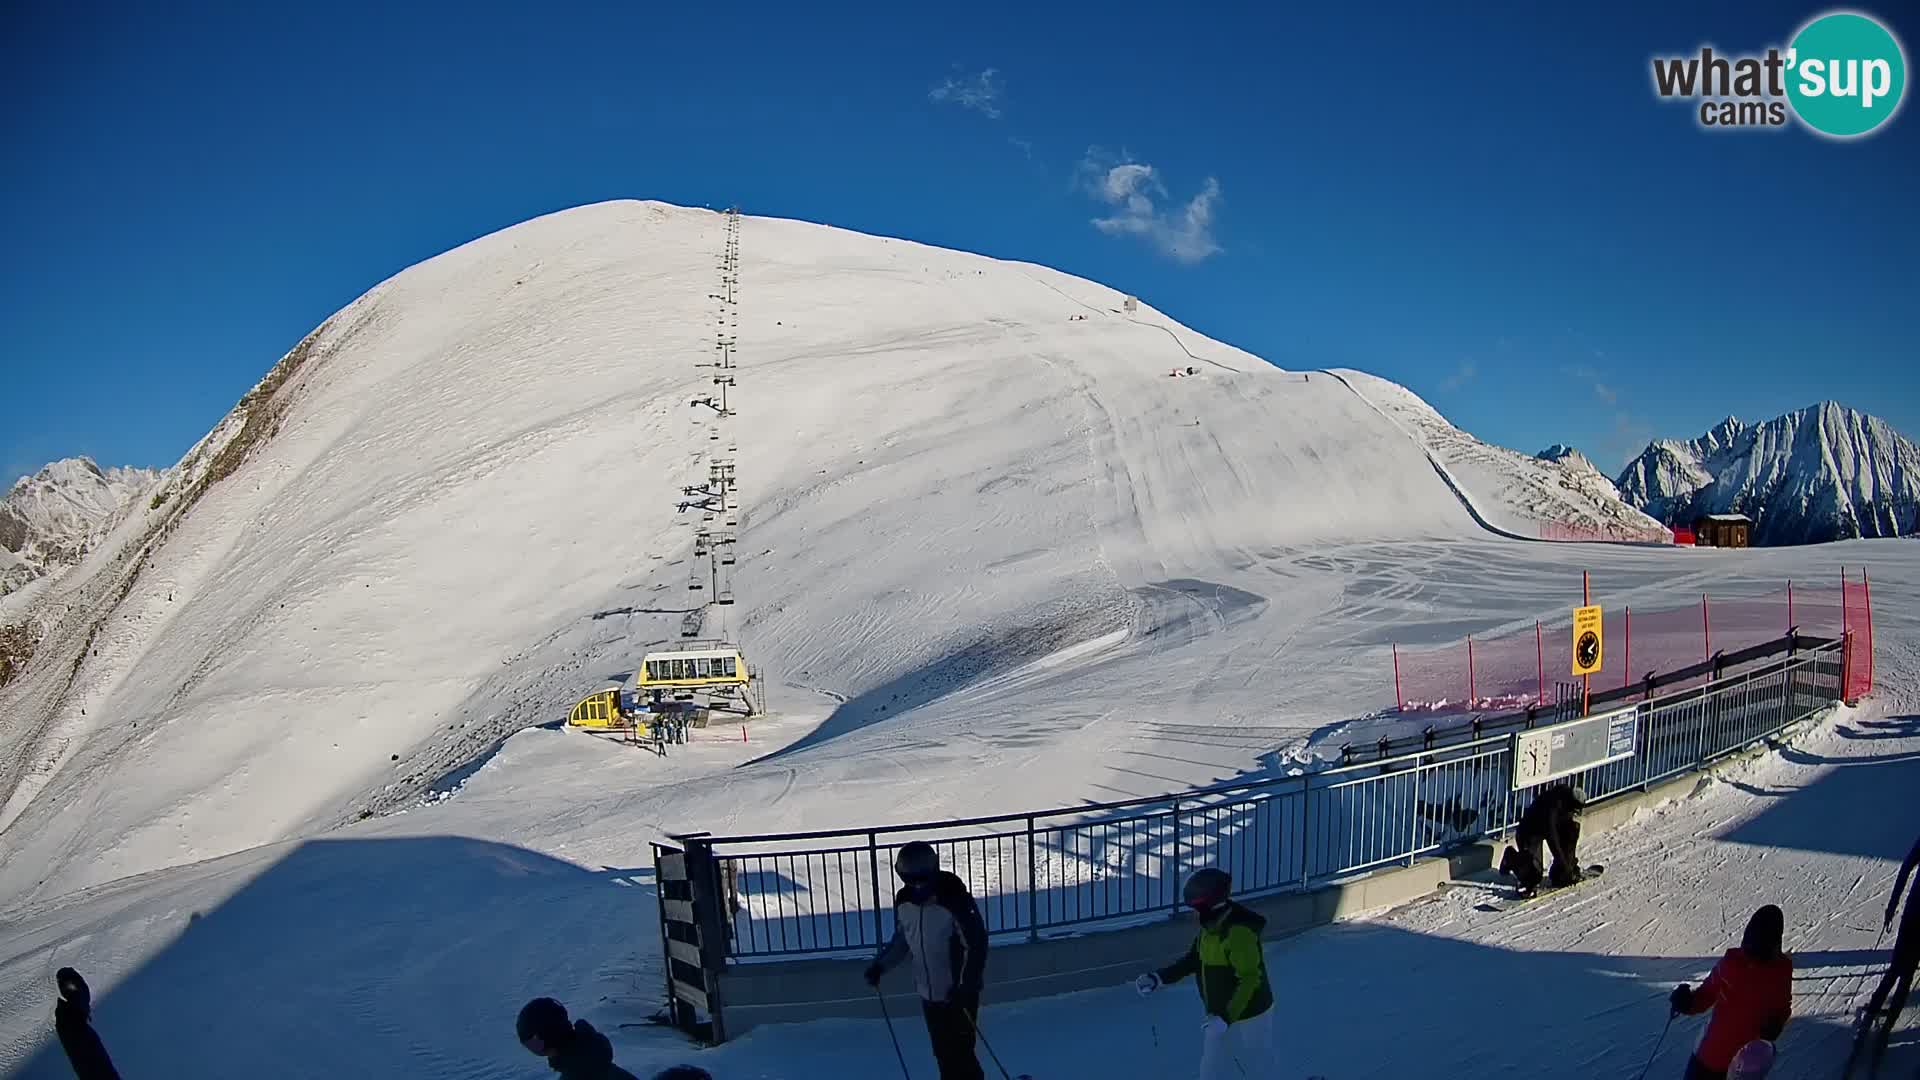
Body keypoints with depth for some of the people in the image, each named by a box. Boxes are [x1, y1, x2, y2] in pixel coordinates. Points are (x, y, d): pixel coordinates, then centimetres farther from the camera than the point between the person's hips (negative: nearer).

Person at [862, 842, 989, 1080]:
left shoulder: (956, 901, -22)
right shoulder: (904, 901, -2)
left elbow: (976, 946, -18)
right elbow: (901, 940, 13)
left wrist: (965, 986, -23)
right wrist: (880, 965, 1)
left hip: (959, 994, -6)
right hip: (929, 992, 6)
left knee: (959, 1054, -2)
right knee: (942, 1052, 14)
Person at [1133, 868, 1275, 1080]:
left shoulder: (1239, 932, -29)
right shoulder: (1210, 926, 0)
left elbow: (1249, 980, -28)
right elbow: (1192, 960, 11)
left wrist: (1226, 1018, -31)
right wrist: (1158, 978, 1)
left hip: (1247, 1018, -9)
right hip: (1219, 1015, 9)